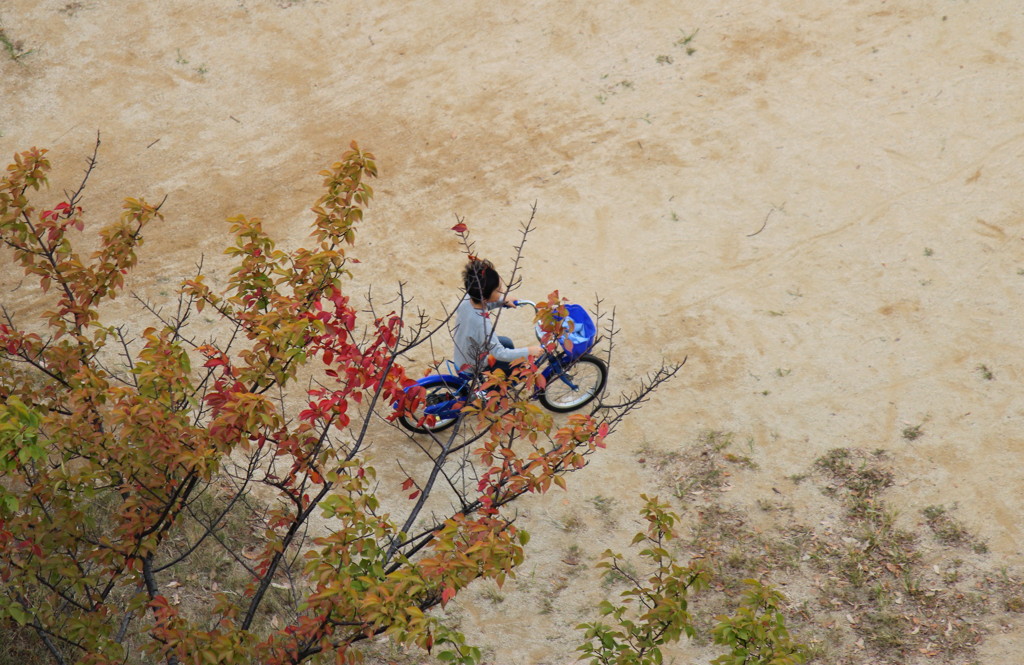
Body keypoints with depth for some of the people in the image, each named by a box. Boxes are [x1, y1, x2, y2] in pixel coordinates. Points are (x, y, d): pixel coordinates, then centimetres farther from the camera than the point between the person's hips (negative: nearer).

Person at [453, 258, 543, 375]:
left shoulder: (467, 300, -18)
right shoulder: (481, 324, -42)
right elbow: (500, 354, -34)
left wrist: (503, 301, 5)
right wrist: (528, 351, -27)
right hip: (474, 369, -8)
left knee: (507, 342, 26)